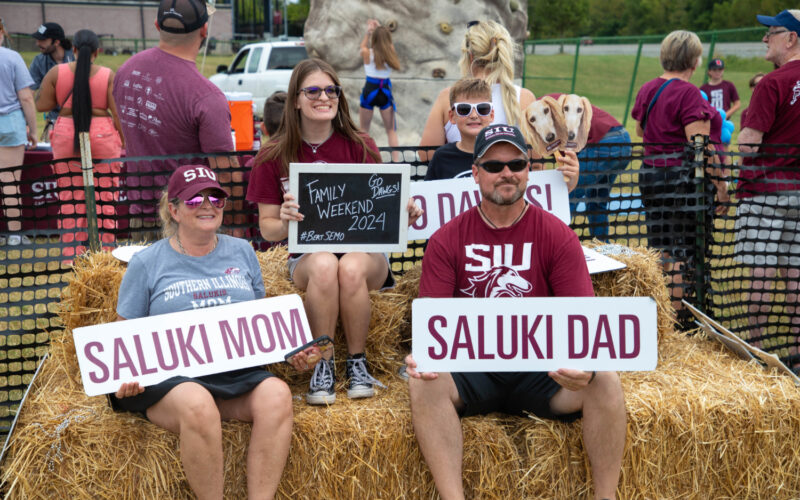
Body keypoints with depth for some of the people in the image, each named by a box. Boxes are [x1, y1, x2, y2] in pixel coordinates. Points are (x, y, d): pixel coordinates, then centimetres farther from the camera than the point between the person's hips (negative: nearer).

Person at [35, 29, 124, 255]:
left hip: (66, 138, 2)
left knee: (70, 196, 7)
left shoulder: (56, 72, -2)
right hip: (102, 137, -1)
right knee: (104, 196, 5)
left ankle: (72, 251, 9)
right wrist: (124, 139, 4)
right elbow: (118, 112, -6)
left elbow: (42, 105, 1)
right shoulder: (108, 75, -6)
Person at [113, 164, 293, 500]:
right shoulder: (147, 263, 8)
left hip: (239, 373, 3)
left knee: (276, 393, -30)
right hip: (170, 378, -3)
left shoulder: (241, 252, 17)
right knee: (198, 405, -37)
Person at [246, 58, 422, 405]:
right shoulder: (274, 156, 1)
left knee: (351, 267, -35)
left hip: (364, 251, 0)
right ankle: (322, 365, -17)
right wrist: (286, 223, -22)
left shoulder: (360, 147, 1)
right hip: (306, 256, 0)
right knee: (324, 264, -35)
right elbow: (267, 228, 2)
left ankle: (358, 362, -11)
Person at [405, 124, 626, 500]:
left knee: (605, 383, -26)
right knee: (425, 383, -29)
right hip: (471, 368, 0)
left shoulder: (557, 236, 1)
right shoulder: (447, 240, 3)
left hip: (543, 370, 0)